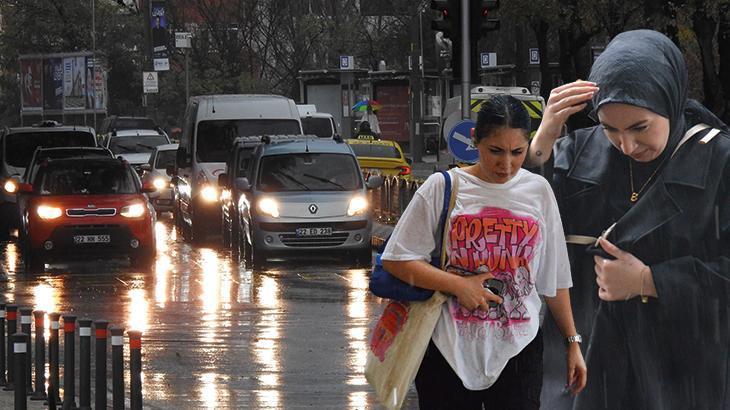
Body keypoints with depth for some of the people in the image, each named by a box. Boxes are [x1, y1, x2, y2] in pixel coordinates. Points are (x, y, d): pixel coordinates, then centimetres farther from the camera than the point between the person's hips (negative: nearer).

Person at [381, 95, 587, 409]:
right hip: (448, 348, -1)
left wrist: (573, 342, 12)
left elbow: (555, 278, 12)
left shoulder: (538, 191, 6)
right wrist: (457, 285, -12)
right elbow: (397, 260, -2)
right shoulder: (442, 187, -1)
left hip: (518, 349, 1)